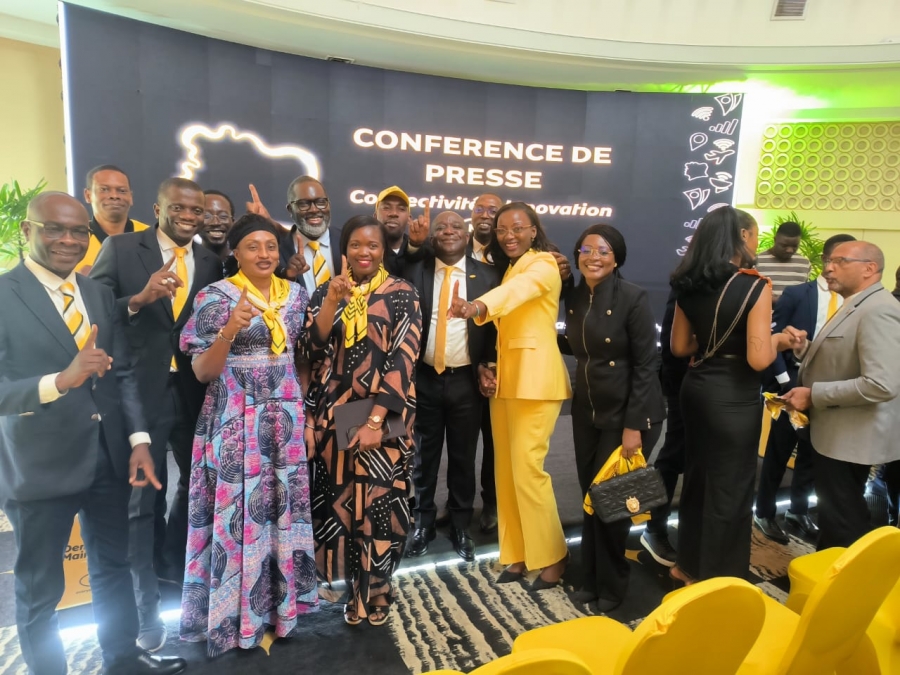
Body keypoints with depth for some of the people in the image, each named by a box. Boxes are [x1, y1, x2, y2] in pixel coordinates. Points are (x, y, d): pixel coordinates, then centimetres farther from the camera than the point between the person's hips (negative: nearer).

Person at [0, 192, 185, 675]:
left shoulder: (99, 294, 7)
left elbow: (123, 373, 6)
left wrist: (138, 440, -4)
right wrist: (60, 381, -35)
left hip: (109, 458, 6)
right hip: (39, 465, -5)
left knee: (114, 566, 21)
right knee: (40, 589, 14)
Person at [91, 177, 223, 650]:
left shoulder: (211, 262, 7)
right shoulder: (120, 249, -3)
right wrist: (140, 299, -25)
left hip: (196, 393, 4)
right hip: (141, 392, -4)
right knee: (144, 499, 8)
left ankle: (171, 560, 48)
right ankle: (146, 607, 28)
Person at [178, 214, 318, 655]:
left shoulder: (294, 293, 6)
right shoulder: (216, 297, -9)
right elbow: (202, 372, -12)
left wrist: (302, 396, 6)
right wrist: (229, 330, -27)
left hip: (284, 420, 5)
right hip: (236, 422, -5)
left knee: (283, 505, 12)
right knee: (239, 510, 2)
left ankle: (278, 600, 30)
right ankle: (239, 613, 22)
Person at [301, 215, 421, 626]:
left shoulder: (401, 294, -3)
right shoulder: (325, 292, 7)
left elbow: (403, 360, -10)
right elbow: (312, 352, -3)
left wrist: (375, 420, -17)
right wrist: (331, 303, -16)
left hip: (383, 417, -2)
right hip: (333, 414, 3)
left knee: (378, 501, 4)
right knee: (341, 499, 10)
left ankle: (376, 589, 29)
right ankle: (355, 588, 31)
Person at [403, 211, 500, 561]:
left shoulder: (487, 275, 0)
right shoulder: (415, 272, 0)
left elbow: (496, 326, 3)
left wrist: (487, 367, -5)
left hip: (466, 380, 0)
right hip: (424, 378, 0)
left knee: (463, 457, 13)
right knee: (423, 456, 13)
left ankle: (461, 527, 31)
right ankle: (423, 523, 30)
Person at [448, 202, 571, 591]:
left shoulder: (543, 264, -6)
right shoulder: (507, 268, 17)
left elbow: (520, 289, -30)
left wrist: (478, 306, -49)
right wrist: (489, 367, 2)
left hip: (535, 378, -8)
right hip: (506, 377, 8)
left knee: (527, 468, -7)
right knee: (505, 469, 9)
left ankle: (552, 556, 11)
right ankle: (517, 554, 21)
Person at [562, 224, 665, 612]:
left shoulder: (633, 298, -15)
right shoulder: (574, 297, 3)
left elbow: (646, 365, -15)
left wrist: (634, 426, -17)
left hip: (627, 413, -5)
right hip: (586, 412, 6)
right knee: (589, 496, 12)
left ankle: (612, 584, 27)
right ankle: (592, 577, 32)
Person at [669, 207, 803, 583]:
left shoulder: (690, 285, 3)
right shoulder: (755, 286, -16)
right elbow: (758, 359, -20)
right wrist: (778, 341, -1)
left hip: (696, 388, 7)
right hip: (734, 397, -7)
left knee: (696, 477, 20)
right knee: (729, 489, 9)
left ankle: (689, 565, 37)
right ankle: (719, 580, 25)